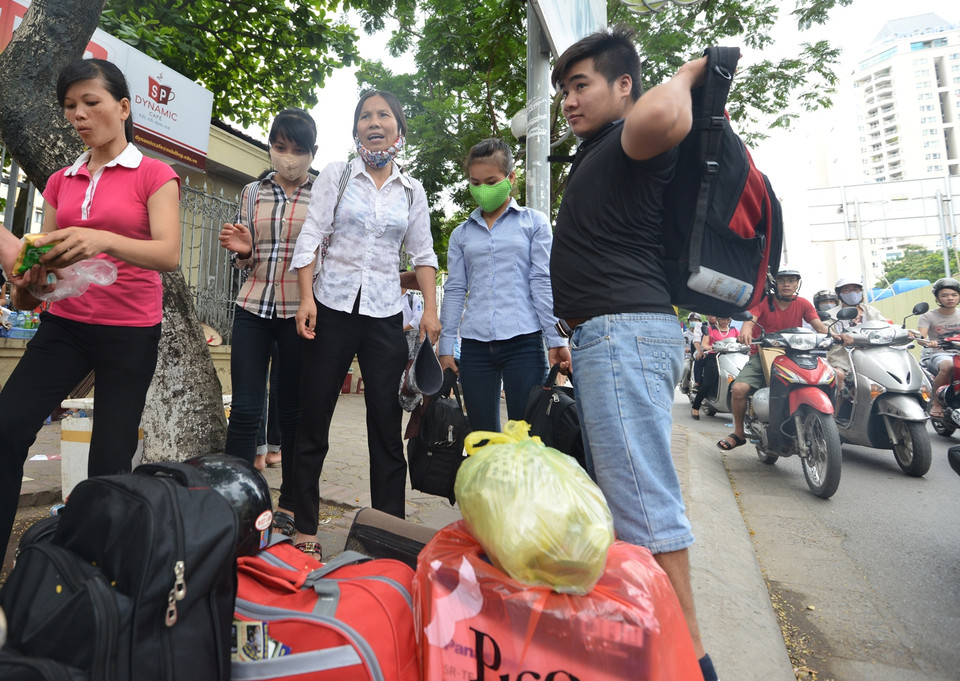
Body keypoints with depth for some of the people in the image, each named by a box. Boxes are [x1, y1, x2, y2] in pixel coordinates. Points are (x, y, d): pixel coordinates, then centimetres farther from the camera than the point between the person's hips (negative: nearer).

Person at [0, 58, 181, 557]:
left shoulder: (154, 175, -1)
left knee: (111, 459, -1)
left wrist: (103, 240, -34)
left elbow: (168, 255, -17)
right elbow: (47, 257, 13)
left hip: (130, 332, -4)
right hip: (64, 324, 5)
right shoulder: (61, 181, 15)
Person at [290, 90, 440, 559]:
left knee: (387, 423, 1)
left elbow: (422, 253, 11)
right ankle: (304, 527, 16)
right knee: (313, 418, 2)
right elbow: (310, 237, 1)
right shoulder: (336, 175, 8)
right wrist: (306, 298, -10)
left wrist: (431, 309, -1)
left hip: (385, 314, 1)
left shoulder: (412, 191, 13)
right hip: (333, 307, -1)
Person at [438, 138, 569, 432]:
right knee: (482, 434, 7)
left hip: (523, 342, -3)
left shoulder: (534, 222, 7)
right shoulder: (461, 234, 15)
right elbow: (454, 291, 12)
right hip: (475, 345, 3)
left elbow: (543, 283, 1)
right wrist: (446, 347, 7)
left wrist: (557, 340, -5)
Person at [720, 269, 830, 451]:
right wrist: (746, 330, -41)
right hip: (762, 354, -2)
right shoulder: (763, 301, 0)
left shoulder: (803, 304, 8)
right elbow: (750, 319, -17)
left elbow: (819, 326, -3)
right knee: (738, 389, -24)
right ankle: (739, 433, -2)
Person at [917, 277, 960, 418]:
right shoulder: (927, 316, 1)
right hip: (936, 354, -4)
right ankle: (936, 403, -23)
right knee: (948, 366, -37)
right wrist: (928, 342, -38)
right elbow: (921, 336, -15)